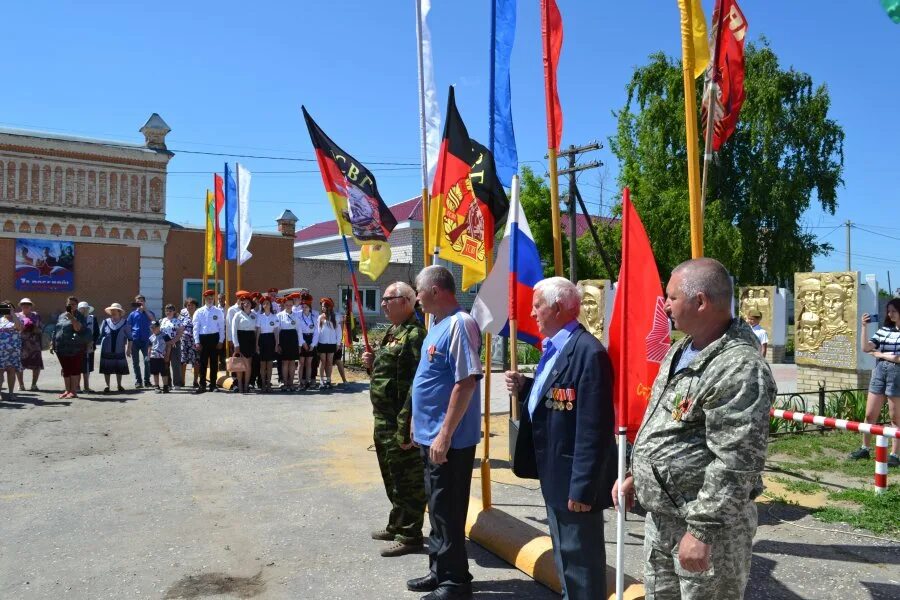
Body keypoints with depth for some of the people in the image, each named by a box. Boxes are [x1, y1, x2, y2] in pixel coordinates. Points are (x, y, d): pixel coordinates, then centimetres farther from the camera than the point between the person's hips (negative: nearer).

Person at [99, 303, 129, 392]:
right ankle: (107, 386, 16)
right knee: (107, 369, 4)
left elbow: (129, 337, 3)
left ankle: (119, 385, 25)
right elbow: (100, 335, 7)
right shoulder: (106, 322, 0)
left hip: (119, 351, 0)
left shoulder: (124, 323, -1)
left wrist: (128, 348, 2)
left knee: (119, 369, 9)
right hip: (107, 351, 0)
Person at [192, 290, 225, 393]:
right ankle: (202, 385, 7)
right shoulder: (199, 312, 5)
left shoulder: (218, 311, 4)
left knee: (214, 362, 6)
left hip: (214, 337, 0)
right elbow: (196, 328, 2)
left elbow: (222, 327, 3)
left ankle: (213, 385, 14)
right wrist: (197, 342, -4)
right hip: (203, 338, 0)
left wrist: (221, 341, -3)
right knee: (203, 363, 2)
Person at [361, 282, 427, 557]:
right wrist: (373, 364, 4)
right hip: (384, 419, 10)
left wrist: (405, 427, -26)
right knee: (392, 476, 21)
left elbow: (416, 383, -23)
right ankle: (396, 526, 35)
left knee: (407, 478, 1)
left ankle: (409, 536, 12)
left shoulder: (414, 334, -17)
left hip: (400, 421, -10)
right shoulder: (393, 333, 15)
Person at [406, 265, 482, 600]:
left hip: (448, 438, -10)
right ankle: (440, 571, 33)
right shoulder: (439, 324, 11)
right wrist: (421, 424, 20)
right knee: (438, 507, 19)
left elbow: (466, 382, -26)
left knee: (447, 511, 3)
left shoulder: (459, 324, -19)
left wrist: (445, 434, -26)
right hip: (431, 435, 10)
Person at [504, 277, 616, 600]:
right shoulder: (554, 347, 10)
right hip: (554, 472, 10)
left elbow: (592, 429, -25)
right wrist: (524, 387, 0)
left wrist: (582, 487, -24)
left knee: (581, 557, 5)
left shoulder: (588, 352, -22)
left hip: (574, 477, -10)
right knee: (564, 553, 23)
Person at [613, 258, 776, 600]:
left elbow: (735, 464, -26)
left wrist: (702, 530, -24)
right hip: (659, 515, 9)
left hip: (706, 522, -9)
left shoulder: (739, 368, -23)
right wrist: (636, 475, 18)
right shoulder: (681, 349, 8)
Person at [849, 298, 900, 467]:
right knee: (870, 415, 10)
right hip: (879, 372, 5)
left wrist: (879, 353, -8)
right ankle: (864, 448, 23)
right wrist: (864, 326, -4)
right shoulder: (884, 330, 11)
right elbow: (865, 347, 2)